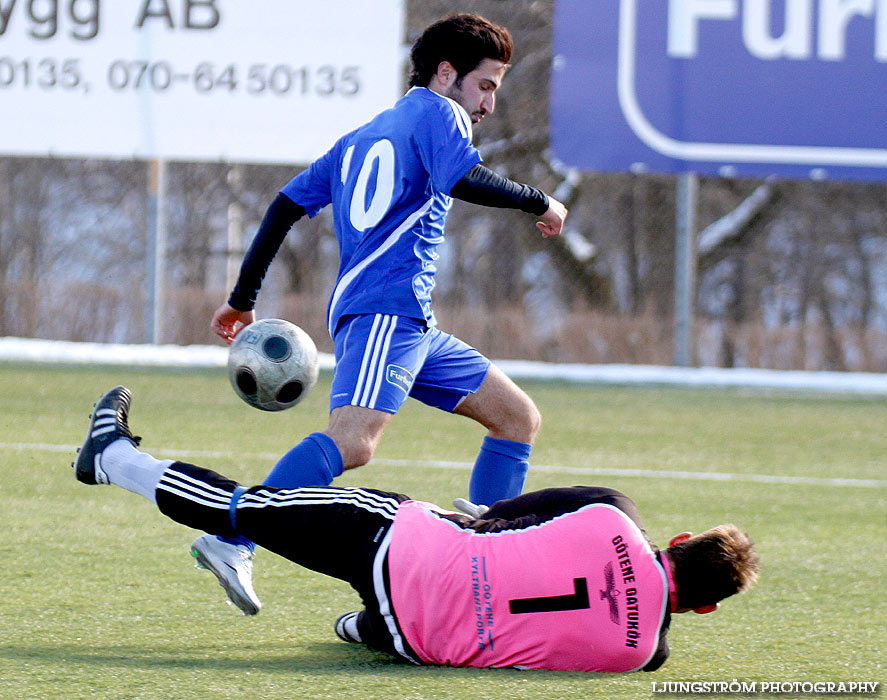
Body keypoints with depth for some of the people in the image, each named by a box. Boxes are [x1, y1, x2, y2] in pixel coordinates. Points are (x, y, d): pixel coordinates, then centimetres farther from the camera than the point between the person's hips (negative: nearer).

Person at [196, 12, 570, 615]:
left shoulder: (360, 138, 29)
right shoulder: (435, 111, 5)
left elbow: (287, 204, 25)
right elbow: (462, 179, -16)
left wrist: (244, 298, 26)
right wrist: (538, 201, -1)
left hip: (413, 326, 10)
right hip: (385, 309, -10)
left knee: (519, 417, 14)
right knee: (354, 440, -29)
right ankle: (232, 544, -39)